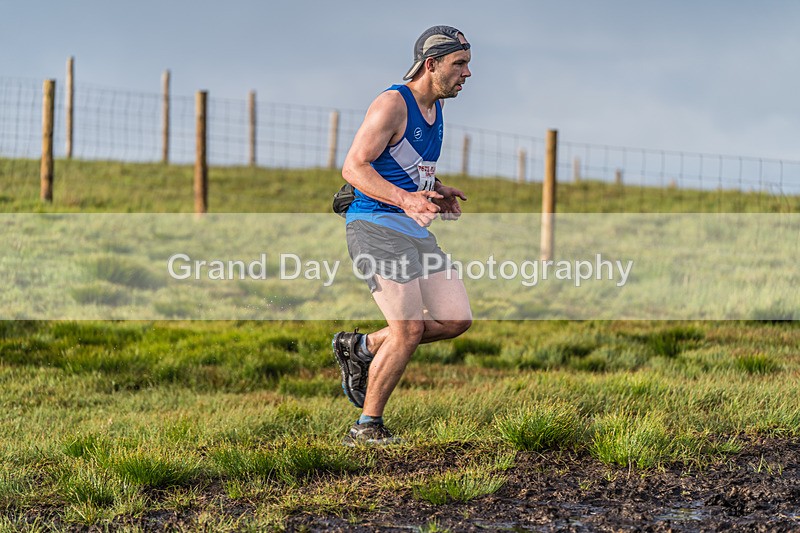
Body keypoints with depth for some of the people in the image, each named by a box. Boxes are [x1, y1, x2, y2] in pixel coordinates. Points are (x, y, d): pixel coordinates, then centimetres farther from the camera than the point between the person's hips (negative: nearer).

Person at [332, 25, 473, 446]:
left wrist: (437, 191, 9)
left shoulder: (434, 108, 16)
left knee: (456, 320, -1)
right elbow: (353, 167, -18)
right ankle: (366, 428, -2)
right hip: (376, 226, -9)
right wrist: (405, 199, -30)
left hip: (415, 232, 9)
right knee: (409, 329, -15)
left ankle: (361, 348, 15)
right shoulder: (392, 104, -12)